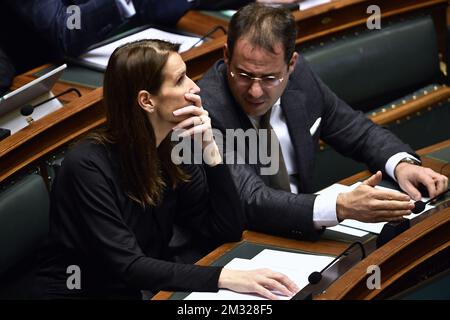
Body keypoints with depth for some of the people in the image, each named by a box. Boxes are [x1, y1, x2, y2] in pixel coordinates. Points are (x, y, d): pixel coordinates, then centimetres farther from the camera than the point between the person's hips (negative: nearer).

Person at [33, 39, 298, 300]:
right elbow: (127, 267, -25)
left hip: (143, 291, 6)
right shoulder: (89, 166, -19)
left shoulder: (174, 152, 0)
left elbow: (228, 230, -2)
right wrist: (224, 277, -33)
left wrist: (209, 148, -12)